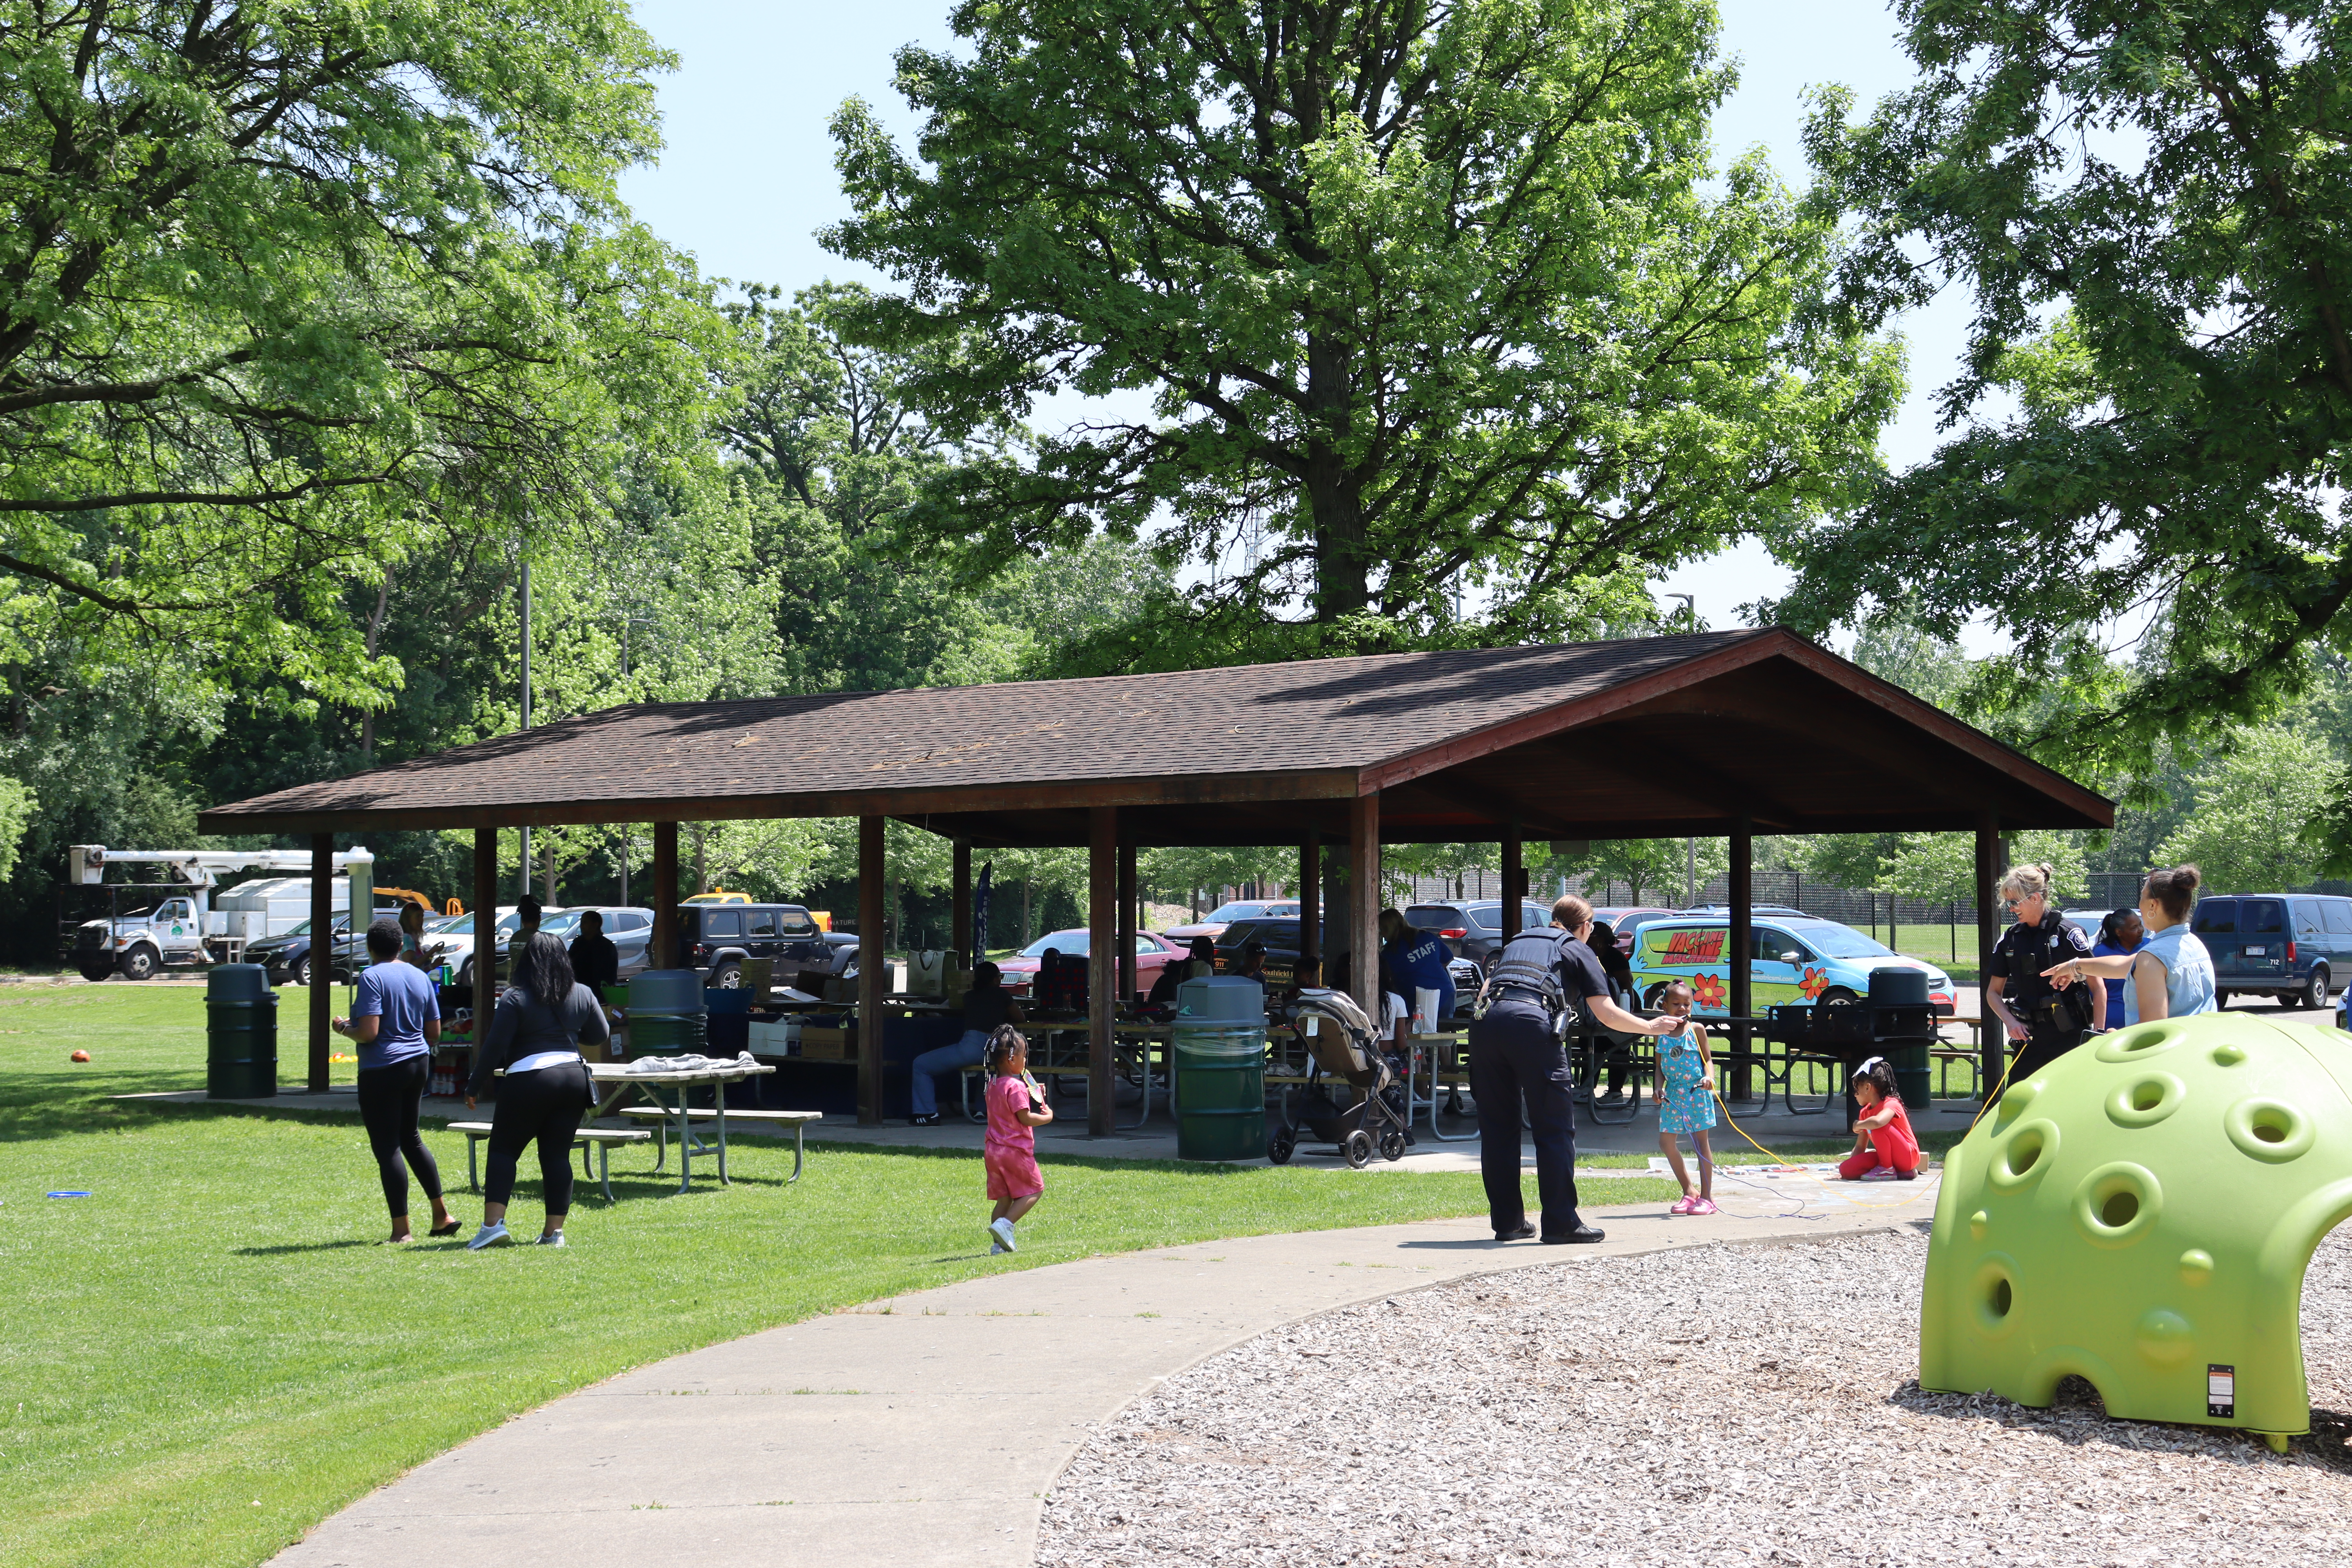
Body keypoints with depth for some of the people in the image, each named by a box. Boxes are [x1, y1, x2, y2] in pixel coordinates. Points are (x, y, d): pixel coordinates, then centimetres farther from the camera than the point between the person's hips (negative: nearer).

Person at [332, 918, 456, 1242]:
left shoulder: (372, 977, -13)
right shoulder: (420, 977, 8)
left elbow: (368, 1032, -21)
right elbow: (434, 1033, 10)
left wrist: (344, 1028, -2)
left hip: (383, 1069, -7)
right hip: (418, 1064, 7)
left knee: (387, 1148, -1)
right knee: (410, 1138, 22)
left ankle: (402, 1230, 1)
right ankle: (441, 1215, 23)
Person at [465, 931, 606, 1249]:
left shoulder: (516, 999, -6)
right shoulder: (582, 995, 8)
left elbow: (494, 1047, -8)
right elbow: (601, 1036, 17)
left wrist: (475, 1088, 0)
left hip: (528, 1082, -4)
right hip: (574, 1079, 5)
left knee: (503, 1150, 4)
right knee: (558, 1154, 7)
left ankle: (493, 1224, -6)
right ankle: (554, 1231, 4)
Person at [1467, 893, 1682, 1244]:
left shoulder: (1515, 942, 34)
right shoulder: (1578, 950, 20)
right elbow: (1606, 1013, 12)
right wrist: (1651, 1027, 25)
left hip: (1485, 1023, 5)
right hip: (1533, 1025, -5)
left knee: (1497, 1128, 12)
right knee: (1556, 1129, 3)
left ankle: (1507, 1222, 16)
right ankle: (1560, 1223, 3)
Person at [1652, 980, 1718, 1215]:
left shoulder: (1696, 1030, -1)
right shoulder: (1661, 1033, 6)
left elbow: (1707, 1060, -1)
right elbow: (1660, 1066, 10)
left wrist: (1709, 1077, -20)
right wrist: (1659, 1088, -5)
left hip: (1697, 1091, -4)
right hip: (1673, 1093, 4)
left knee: (1701, 1141, 1)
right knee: (1666, 1141, 2)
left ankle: (1706, 1196, 8)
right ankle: (1689, 1192, 17)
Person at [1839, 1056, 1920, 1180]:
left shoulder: (1891, 1104, -16)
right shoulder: (1865, 1112, 11)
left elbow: (1877, 1122, -41)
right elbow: (1860, 1147, 12)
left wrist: (1859, 1125, -21)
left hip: (1908, 1156, -9)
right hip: (1888, 1158, 9)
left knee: (1879, 1127, -30)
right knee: (1846, 1169, -10)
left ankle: (1887, 1170, -12)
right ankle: (1900, 1173, -1)